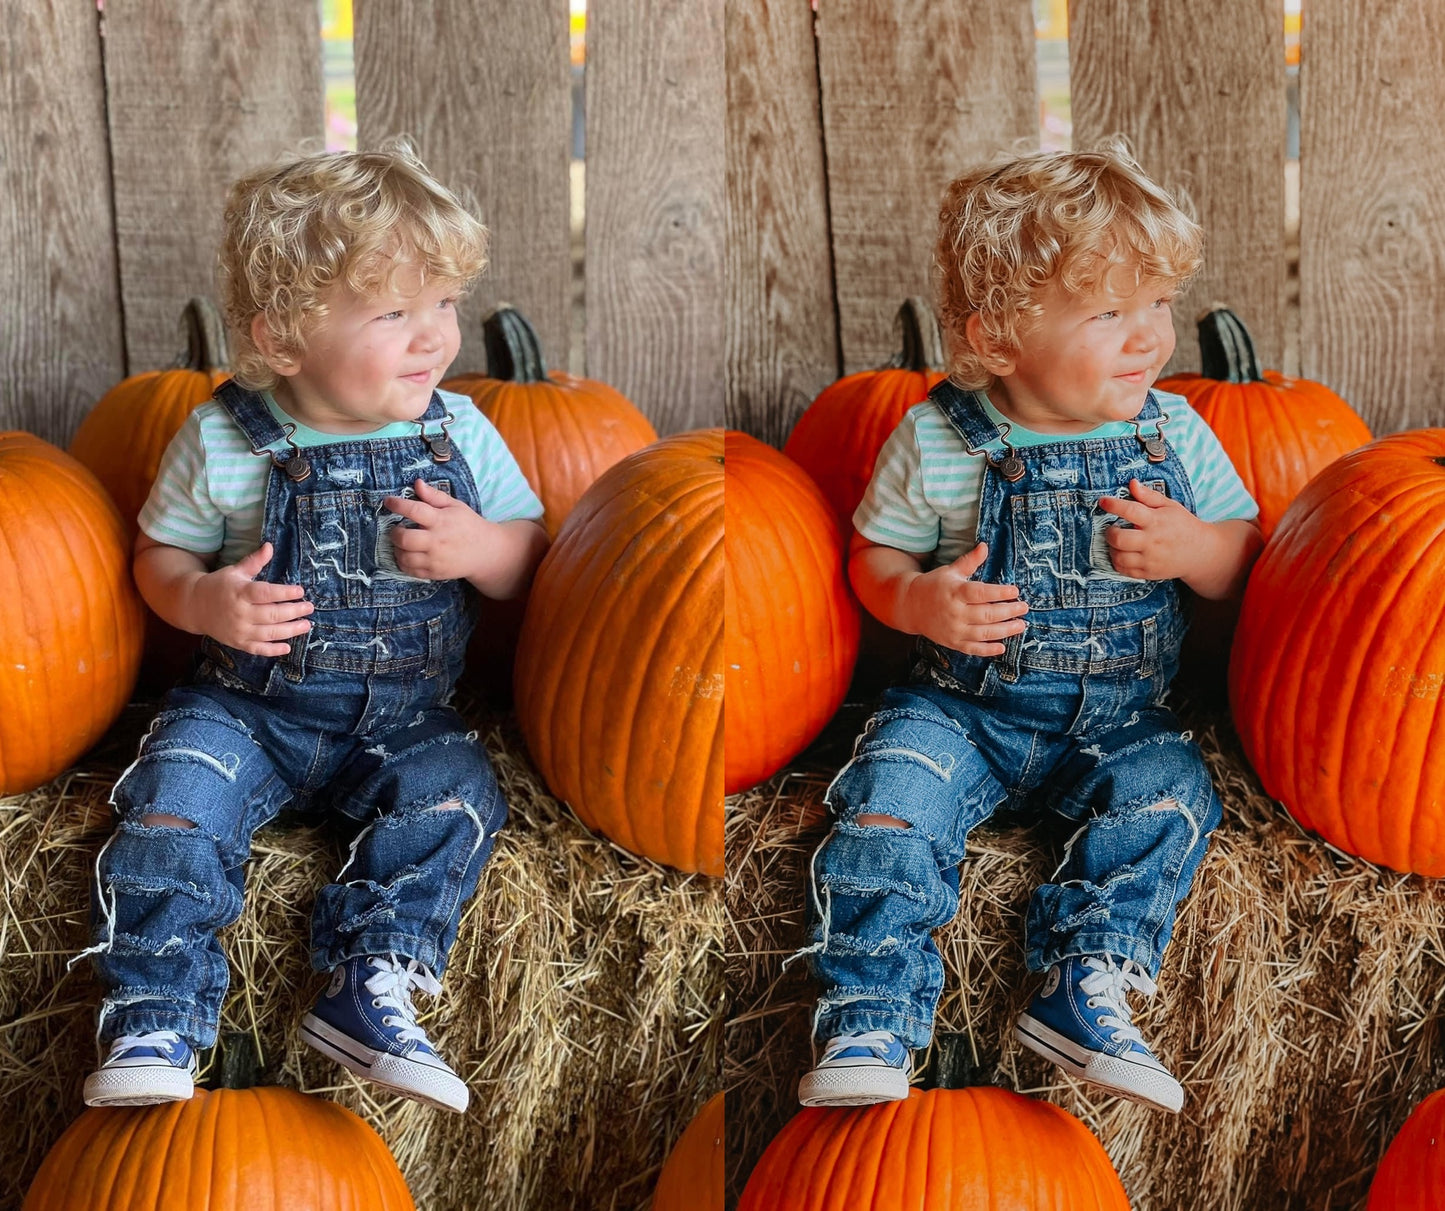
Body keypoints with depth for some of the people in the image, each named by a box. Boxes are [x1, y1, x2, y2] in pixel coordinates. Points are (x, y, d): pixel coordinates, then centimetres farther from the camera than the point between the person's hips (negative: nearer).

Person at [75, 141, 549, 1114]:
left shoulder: (459, 436, -3)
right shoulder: (224, 443, -9)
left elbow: (535, 565, 5)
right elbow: (161, 555, 4)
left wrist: (478, 548, -19)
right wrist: (204, 601, -20)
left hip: (405, 720, 1)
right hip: (246, 705, -1)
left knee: (455, 792, -24)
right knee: (176, 797, -23)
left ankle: (371, 990, -23)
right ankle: (157, 1017, -18)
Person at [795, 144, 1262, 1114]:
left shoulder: (1174, 434, -2)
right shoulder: (936, 442, -9)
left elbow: (1247, 563, 6)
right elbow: (876, 556, 3)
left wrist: (1190, 547, -17)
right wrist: (920, 600, -21)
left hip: (1121, 718, 2)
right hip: (963, 703, -1)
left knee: (1169, 790, -24)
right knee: (894, 790, -24)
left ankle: (1087, 990, -23)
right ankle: (870, 1018, -22)